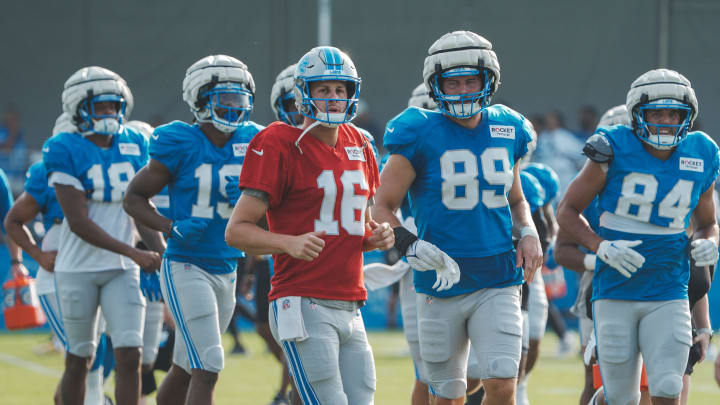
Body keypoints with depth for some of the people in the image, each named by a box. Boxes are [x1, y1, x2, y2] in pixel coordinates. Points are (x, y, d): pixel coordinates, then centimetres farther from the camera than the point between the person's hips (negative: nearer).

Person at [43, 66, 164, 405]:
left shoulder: (133, 146, 6)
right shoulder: (64, 151, -11)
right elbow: (79, 223, -16)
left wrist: (162, 251, -2)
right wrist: (134, 253, -20)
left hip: (121, 271, 4)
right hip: (78, 270, -4)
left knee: (130, 356, -8)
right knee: (79, 360, 6)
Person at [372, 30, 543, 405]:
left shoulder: (507, 131, 7)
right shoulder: (420, 136, -7)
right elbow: (382, 208, -3)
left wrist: (528, 233, 3)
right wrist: (411, 247, -21)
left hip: (498, 281, 2)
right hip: (441, 284, -2)